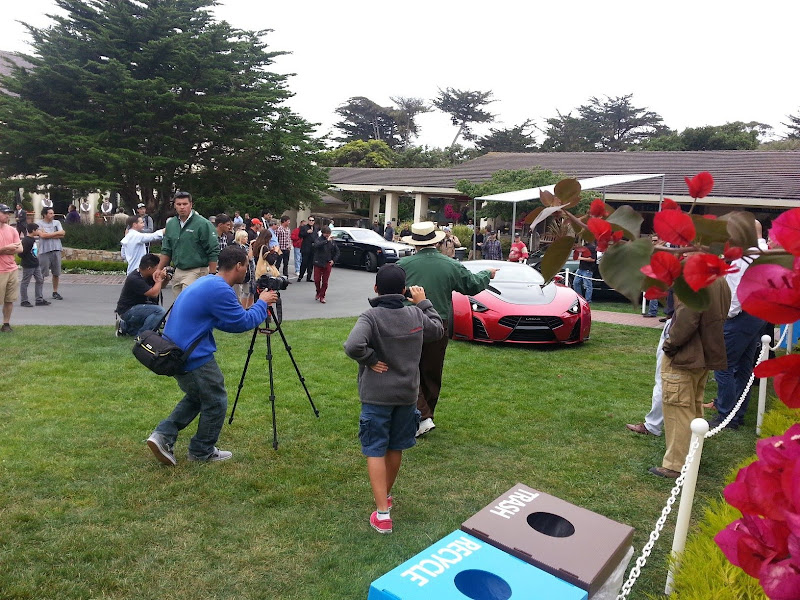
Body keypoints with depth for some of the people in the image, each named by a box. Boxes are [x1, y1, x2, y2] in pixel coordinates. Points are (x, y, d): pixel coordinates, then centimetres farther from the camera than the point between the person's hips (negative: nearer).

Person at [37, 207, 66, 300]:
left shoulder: (57, 222, 10)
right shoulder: (39, 224, 0)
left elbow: (62, 234, -1)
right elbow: (43, 235, -15)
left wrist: (48, 235, -8)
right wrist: (57, 233, -6)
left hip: (56, 250, 4)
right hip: (44, 251, -3)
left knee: (56, 273, 7)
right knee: (42, 274, -1)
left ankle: (55, 292, 18)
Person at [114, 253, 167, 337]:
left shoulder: (147, 276, 2)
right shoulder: (134, 279, -25)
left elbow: (160, 286, 14)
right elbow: (154, 293, -29)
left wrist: (165, 278, -9)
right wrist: (159, 279, -14)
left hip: (136, 307, 10)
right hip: (127, 311, -10)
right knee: (159, 311, -26)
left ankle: (125, 327, 19)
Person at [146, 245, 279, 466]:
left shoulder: (206, 282, 12)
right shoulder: (220, 290, -21)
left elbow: (223, 322, 20)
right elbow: (243, 323, -12)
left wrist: (257, 308, 16)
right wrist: (262, 303, 3)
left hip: (174, 352, 10)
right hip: (193, 356, -10)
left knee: (196, 396, 26)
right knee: (216, 402, 8)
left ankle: (163, 436, 17)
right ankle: (202, 452, 22)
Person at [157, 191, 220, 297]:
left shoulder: (203, 224, -8)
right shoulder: (171, 224, 12)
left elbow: (214, 252, -9)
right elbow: (166, 251, 20)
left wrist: (212, 276, -13)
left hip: (196, 272, -7)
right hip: (178, 272, 7)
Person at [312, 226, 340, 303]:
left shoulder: (332, 241, 6)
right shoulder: (318, 239, -4)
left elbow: (337, 251, 14)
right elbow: (316, 245, -28)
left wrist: (334, 260, 2)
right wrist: (326, 241, -33)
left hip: (328, 264, 2)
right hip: (318, 263, -2)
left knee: (325, 282, 3)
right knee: (317, 280, 1)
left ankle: (322, 296, 14)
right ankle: (318, 292, 26)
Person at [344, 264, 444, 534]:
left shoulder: (371, 316, -17)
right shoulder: (416, 315, -3)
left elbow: (353, 346, -33)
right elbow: (438, 330, 17)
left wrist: (371, 360, -16)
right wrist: (423, 302, 22)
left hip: (376, 395, -5)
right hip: (407, 393, 5)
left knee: (375, 451, 3)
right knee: (395, 448, 20)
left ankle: (382, 513, 0)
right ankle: (386, 495, 39)